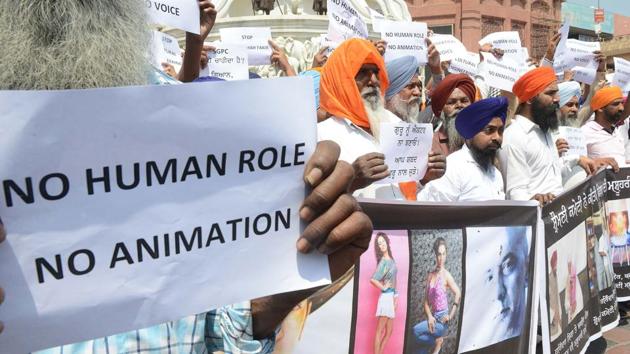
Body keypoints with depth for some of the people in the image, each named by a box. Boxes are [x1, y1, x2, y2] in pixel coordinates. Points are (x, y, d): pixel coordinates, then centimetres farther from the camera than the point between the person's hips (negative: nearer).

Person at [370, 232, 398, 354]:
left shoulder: (391, 259, 8)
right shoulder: (383, 262, -16)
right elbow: (372, 279, -29)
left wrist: (395, 296, 12)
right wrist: (383, 287, -13)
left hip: (391, 296, 8)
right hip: (386, 297, -8)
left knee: (389, 331, 13)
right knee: (380, 330, -4)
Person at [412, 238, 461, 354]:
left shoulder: (446, 275, -9)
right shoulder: (430, 275, 8)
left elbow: (458, 294, -17)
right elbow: (426, 301, 7)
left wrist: (451, 315, -19)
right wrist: (429, 316, -9)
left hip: (442, 319, -6)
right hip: (433, 318, 6)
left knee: (416, 331, -20)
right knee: (420, 343, -2)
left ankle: (437, 342, 2)